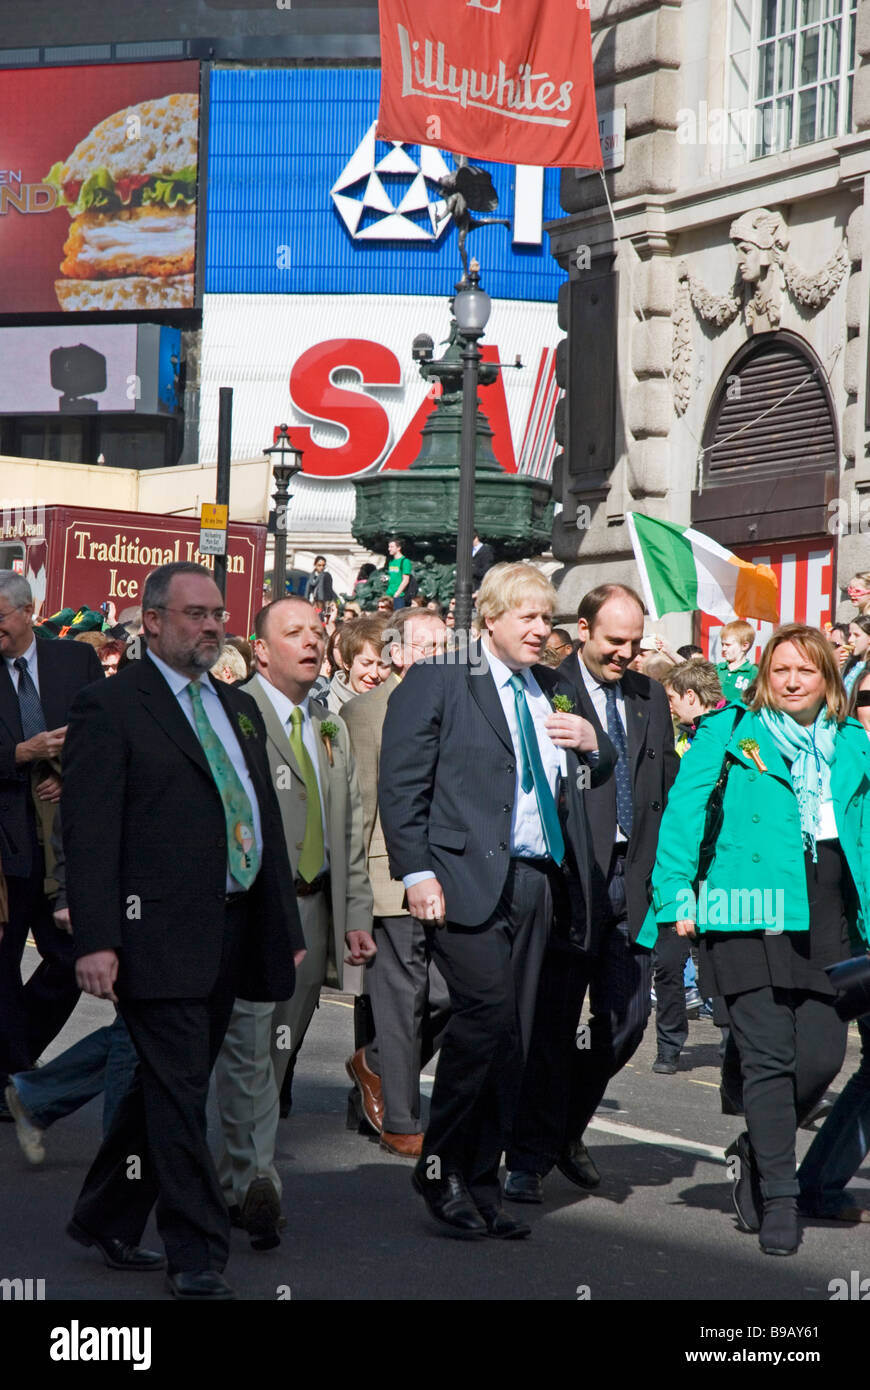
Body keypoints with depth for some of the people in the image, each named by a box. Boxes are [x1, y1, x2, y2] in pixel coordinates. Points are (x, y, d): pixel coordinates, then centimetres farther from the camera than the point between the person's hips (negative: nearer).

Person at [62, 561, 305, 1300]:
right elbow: (89, 833, -11)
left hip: (232, 933, 7)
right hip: (160, 934, -7)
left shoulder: (240, 707, 18)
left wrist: (289, 928, 17)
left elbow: (267, 821, 21)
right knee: (178, 1095, -5)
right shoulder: (109, 707, -5)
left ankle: (107, 1219, 28)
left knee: (169, 1090, 14)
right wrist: (96, 940, -18)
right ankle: (198, 1257, 1)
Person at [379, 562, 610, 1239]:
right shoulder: (437, 680, 1)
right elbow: (402, 784, -5)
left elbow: (575, 788, 27)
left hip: (536, 880, 6)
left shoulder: (553, 690, 20)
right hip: (466, 878, -6)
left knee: (512, 1038, 5)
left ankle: (481, 1185, 13)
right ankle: (441, 1169, -1)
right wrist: (416, 872, -13)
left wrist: (591, 745, 6)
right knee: (488, 1015, -17)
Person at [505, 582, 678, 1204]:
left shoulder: (649, 695, 14)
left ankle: (566, 1129, 29)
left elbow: (669, 782, 18)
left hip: (634, 879, 6)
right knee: (553, 1023, -1)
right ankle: (531, 1157, 9)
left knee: (627, 1021, 7)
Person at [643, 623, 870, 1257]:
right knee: (769, 1055, -6)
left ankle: (758, 1148, 25)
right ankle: (777, 1199, 2)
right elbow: (682, 814, 1)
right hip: (752, 912, -4)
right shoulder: (729, 733, 4)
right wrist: (677, 897, -8)